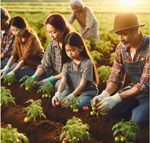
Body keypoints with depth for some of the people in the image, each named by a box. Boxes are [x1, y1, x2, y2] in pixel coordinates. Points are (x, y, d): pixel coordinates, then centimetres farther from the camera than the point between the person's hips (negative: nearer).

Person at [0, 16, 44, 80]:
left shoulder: (32, 38, -21)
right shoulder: (18, 38, 3)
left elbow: (25, 59, -25)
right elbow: (14, 55, -2)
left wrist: (13, 72, -29)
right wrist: (6, 68, -19)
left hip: (35, 67, -8)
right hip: (24, 64, 8)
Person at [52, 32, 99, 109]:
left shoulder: (87, 63, -16)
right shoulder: (67, 63, 0)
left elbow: (82, 84, -20)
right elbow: (63, 81, -10)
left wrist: (71, 96, -33)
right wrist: (58, 94, -30)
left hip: (87, 92, -5)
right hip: (71, 90, 5)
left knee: (79, 105, -32)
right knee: (57, 99, -18)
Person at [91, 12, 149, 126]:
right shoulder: (121, 48, -5)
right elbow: (116, 77, -2)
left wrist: (116, 98, -35)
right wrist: (105, 94, -24)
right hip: (134, 89, 6)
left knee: (138, 118, -29)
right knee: (112, 111, -12)